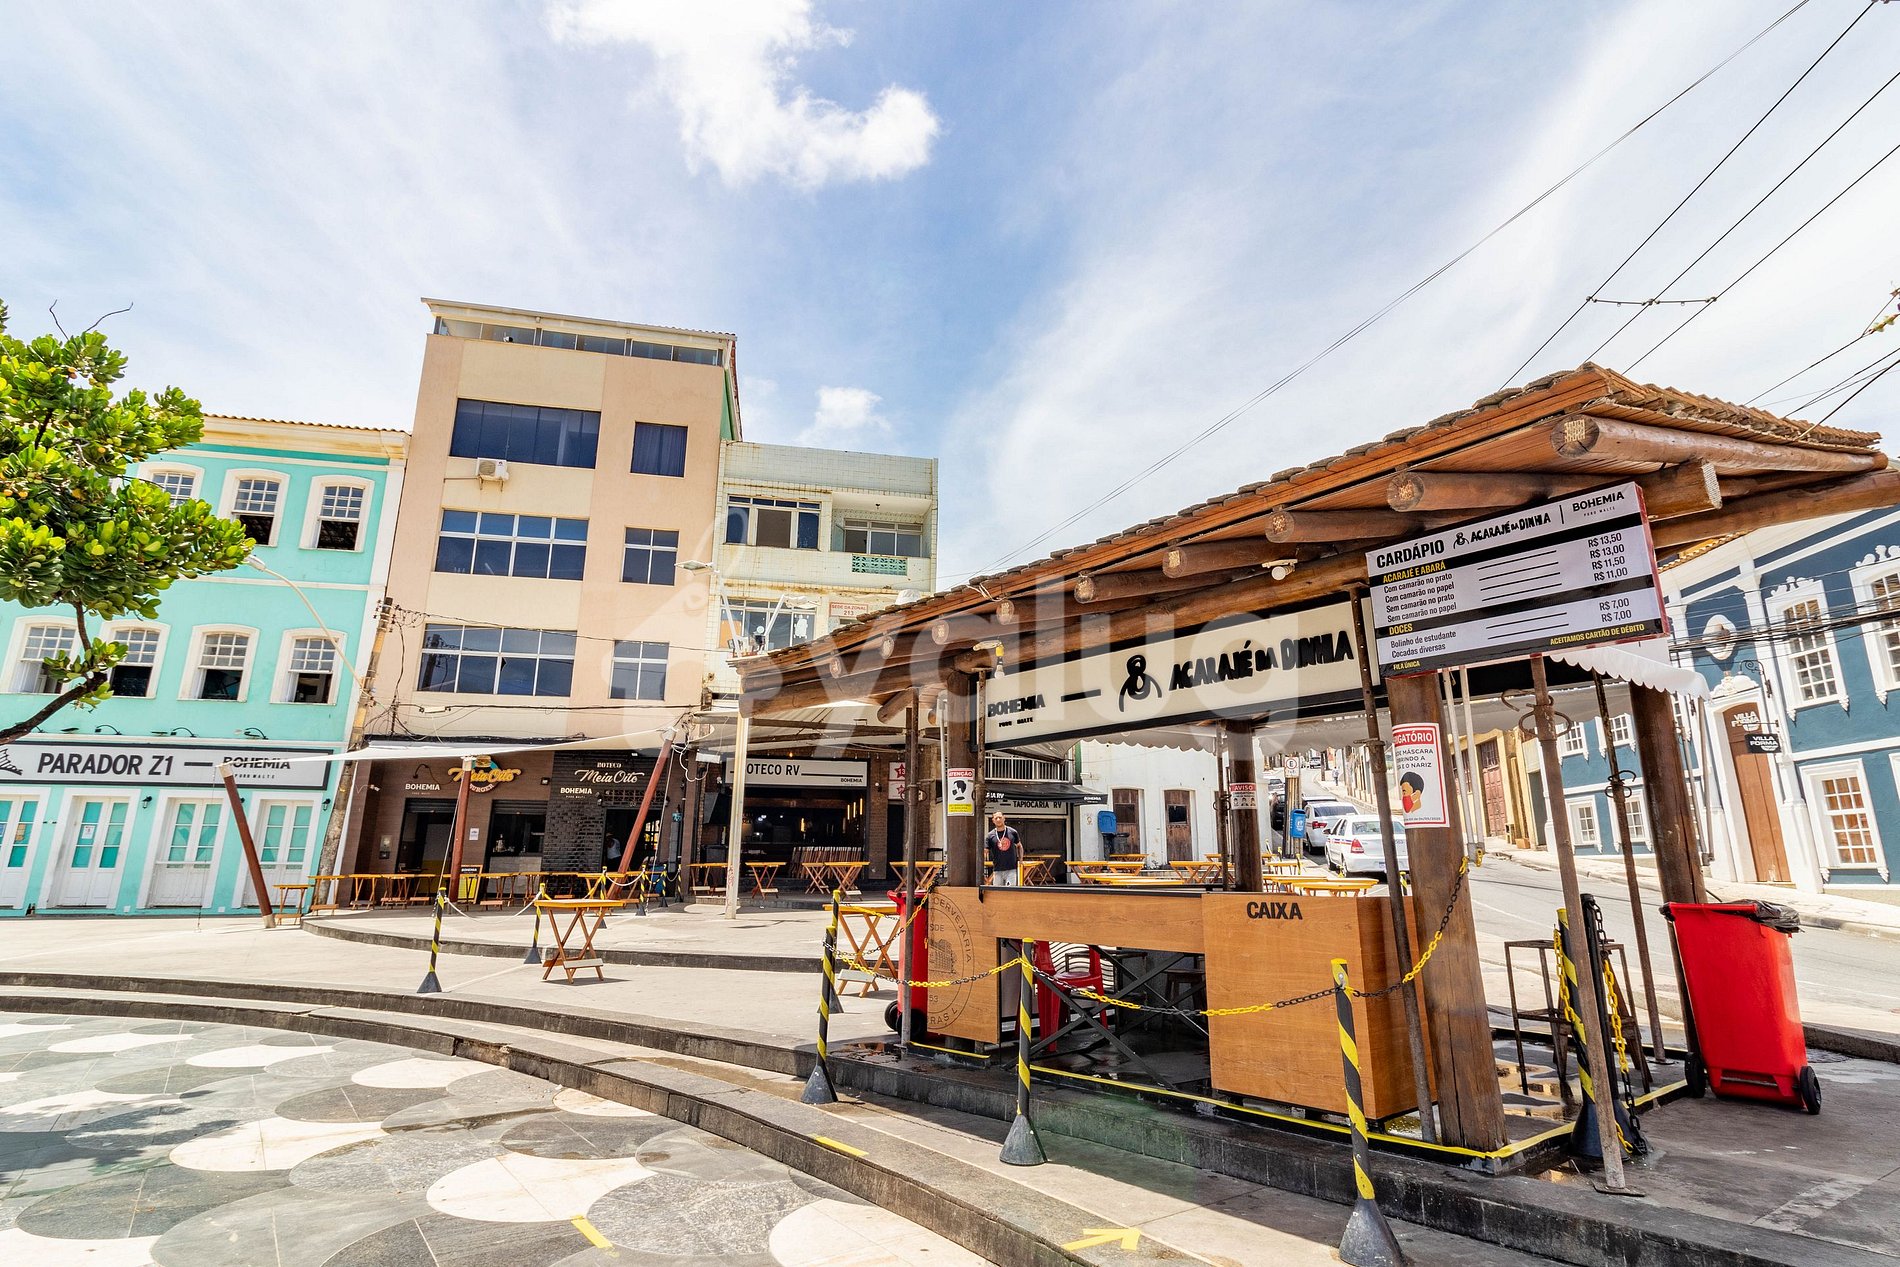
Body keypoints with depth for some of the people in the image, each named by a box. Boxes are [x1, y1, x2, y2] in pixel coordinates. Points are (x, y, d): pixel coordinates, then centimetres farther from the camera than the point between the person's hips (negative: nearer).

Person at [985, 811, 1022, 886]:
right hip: (998, 871, 1)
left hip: (1011, 869, -1)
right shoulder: (990, 836, 1)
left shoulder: (1013, 832, 4)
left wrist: (1020, 859, 7)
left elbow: (1019, 846, 19)